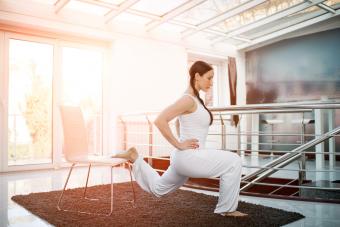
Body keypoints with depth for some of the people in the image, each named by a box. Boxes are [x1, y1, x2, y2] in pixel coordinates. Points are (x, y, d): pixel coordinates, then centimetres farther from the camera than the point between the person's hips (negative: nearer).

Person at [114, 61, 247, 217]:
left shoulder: (194, 99, 13)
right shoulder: (188, 99, -17)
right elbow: (160, 121, -26)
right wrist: (178, 145, -20)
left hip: (186, 158, 10)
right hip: (189, 157, -10)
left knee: (157, 188, 26)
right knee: (233, 162, -13)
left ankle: (134, 157, 25)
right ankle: (226, 209, 0)